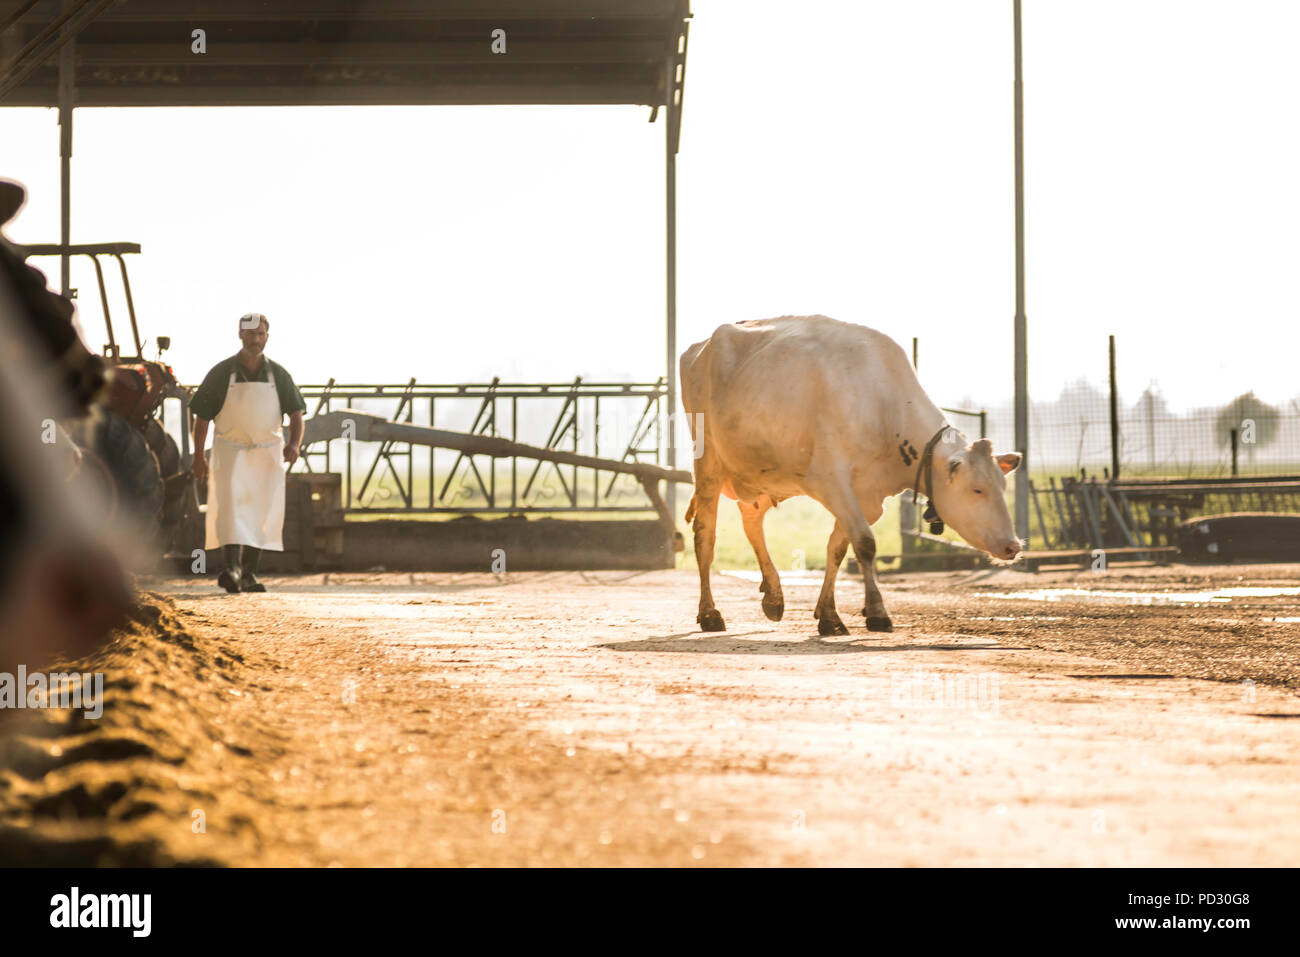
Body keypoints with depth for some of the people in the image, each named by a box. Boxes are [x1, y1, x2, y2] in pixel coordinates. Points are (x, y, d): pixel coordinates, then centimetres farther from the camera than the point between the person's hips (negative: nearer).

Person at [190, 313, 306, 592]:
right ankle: (232, 569, -30)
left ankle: (249, 573, 13)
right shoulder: (221, 373, 0)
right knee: (231, 506, -19)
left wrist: (294, 444, -15)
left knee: (262, 514, 3)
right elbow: (202, 416, 3)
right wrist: (198, 457, -1)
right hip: (230, 451, -3)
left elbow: (295, 414, 4)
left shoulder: (278, 375, 4)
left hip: (268, 454, 3)